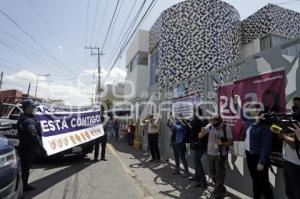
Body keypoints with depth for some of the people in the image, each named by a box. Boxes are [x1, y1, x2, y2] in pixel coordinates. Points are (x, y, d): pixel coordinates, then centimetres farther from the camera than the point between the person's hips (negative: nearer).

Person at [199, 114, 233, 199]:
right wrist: (202, 132, -26)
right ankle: (221, 188, 45)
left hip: (221, 155, -4)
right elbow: (200, 136, -4)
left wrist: (222, 143, -27)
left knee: (219, 174, 8)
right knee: (212, 174, 19)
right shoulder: (209, 126, -6)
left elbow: (230, 142, -9)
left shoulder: (226, 128, -13)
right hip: (210, 154, 4)